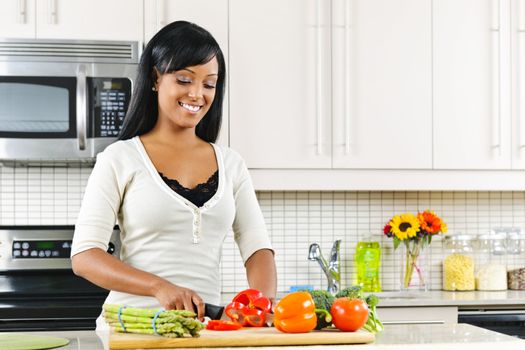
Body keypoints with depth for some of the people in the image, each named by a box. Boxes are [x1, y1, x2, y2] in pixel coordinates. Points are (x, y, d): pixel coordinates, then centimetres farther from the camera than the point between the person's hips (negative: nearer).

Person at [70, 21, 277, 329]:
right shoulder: (120, 159, 1)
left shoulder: (231, 164, 12)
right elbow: (84, 256, -5)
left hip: (208, 324, 5)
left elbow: (258, 249, 8)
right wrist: (160, 287, -19)